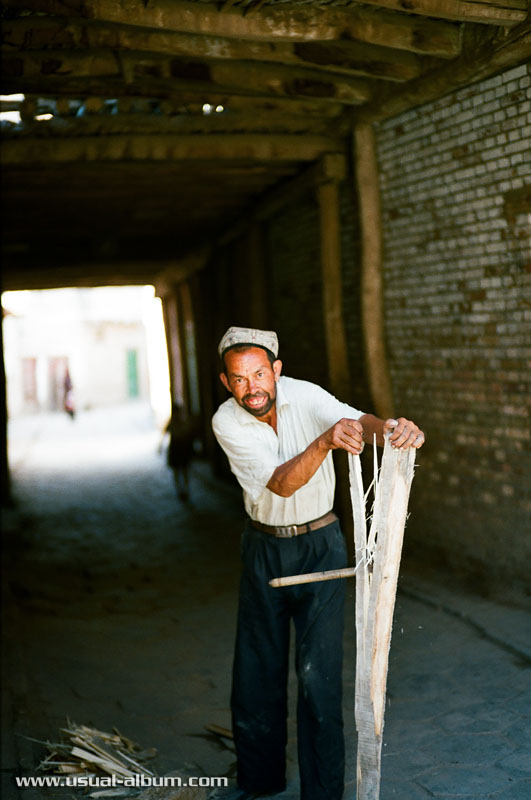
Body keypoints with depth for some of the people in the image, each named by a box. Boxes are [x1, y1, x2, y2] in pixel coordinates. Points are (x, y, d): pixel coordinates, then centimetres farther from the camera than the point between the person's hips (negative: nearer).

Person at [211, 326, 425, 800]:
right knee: (256, 667, 14)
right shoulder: (227, 423, -16)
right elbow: (281, 483, -30)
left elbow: (355, 420, -36)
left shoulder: (305, 397, -17)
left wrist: (391, 429, -60)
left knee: (318, 672, -5)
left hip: (320, 544, -2)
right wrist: (326, 440, -48)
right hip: (263, 548, 2)